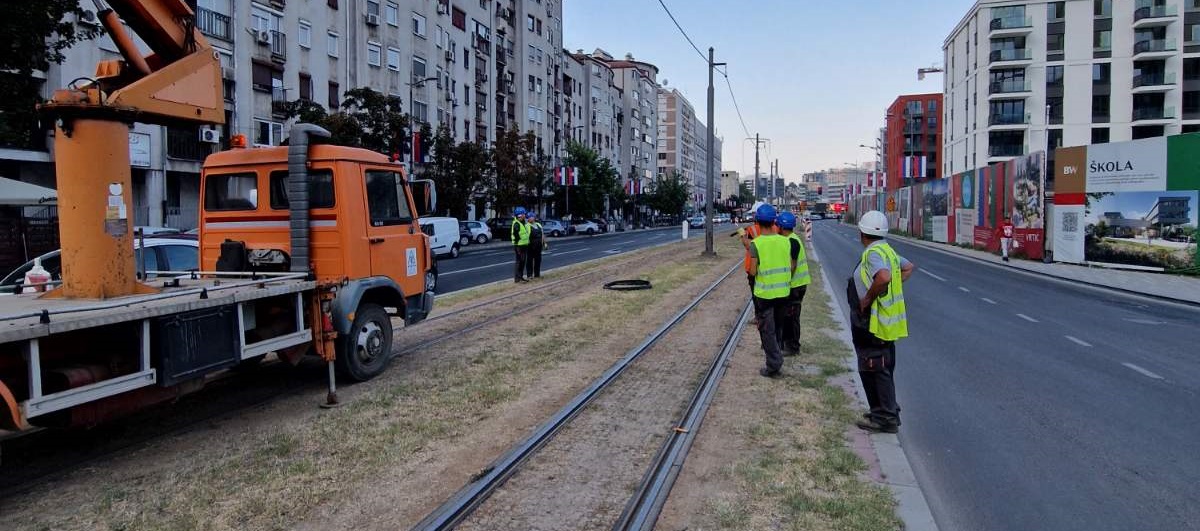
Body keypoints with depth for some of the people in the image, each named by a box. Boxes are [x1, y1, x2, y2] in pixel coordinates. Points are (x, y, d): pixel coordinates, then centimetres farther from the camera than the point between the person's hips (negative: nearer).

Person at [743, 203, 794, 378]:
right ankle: (776, 361, 34)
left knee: (767, 330, 6)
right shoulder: (785, 241, -3)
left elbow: (753, 271, -14)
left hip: (764, 293, -4)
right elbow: (791, 266, 2)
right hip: (783, 291, 4)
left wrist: (749, 247, -3)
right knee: (777, 327, 21)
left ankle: (774, 366, 7)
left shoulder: (755, 243, -15)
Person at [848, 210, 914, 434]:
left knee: (875, 371, -2)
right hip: (886, 321, 10)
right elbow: (908, 267, 26)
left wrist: (868, 298, -25)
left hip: (873, 323, -10)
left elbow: (883, 277, -39)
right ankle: (886, 412, 30)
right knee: (883, 370, 19)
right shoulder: (887, 250, 11)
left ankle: (886, 418, 4)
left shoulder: (873, 253, -20)